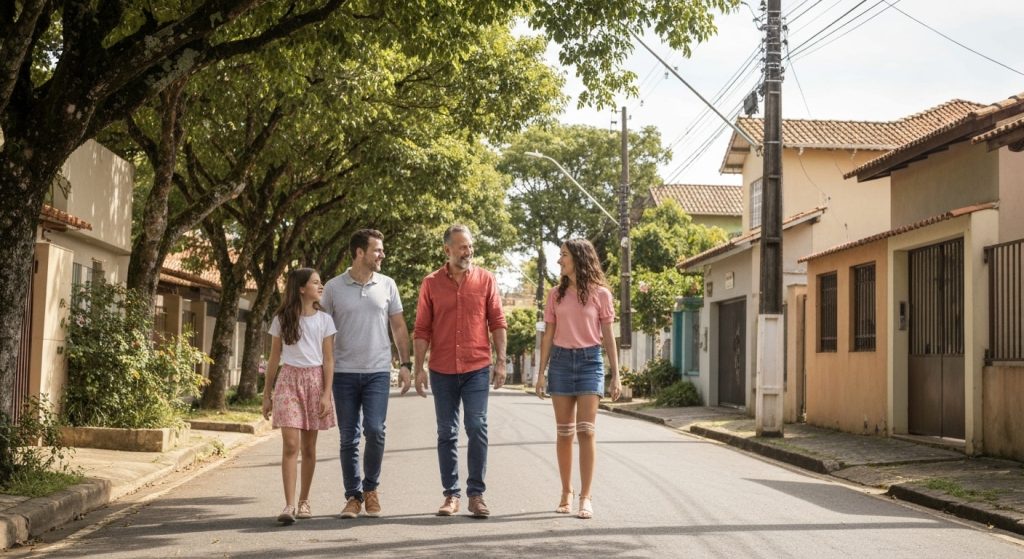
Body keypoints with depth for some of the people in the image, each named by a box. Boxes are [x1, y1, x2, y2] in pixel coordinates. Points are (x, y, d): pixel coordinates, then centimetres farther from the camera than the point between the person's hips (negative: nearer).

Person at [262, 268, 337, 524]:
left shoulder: (324, 320, 4)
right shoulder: (282, 319, 4)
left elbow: (328, 359, 2)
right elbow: (274, 359, 8)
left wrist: (326, 394, -7)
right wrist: (267, 394, 7)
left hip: (314, 380, 1)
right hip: (288, 380, -1)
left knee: (309, 446, 6)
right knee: (291, 445, -12)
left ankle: (304, 501, 17)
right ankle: (289, 505, -13)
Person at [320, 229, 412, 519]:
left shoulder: (387, 285, 6)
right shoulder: (333, 287, 1)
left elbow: (398, 327, 11)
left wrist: (405, 364, 5)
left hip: (378, 372, 0)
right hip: (344, 372, 0)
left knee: (374, 431, -10)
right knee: (348, 438, 4)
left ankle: (371, 488, 11)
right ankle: (353, 496, 14)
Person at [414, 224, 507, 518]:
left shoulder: (486, 279, 3)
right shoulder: (431, 283, 3)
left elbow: (497, 322, 3)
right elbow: (422, 330, 4)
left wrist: (501, 361, -2)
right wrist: (419, 368, -1)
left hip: (477, 368, -1)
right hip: (442, 370, 1)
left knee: (477, 428, -6)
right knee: (447, 433, 6)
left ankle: (476, 494, 3)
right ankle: (451, 494, 15)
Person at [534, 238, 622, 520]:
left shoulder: (600, 294, 1)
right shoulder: (556, 295, 8)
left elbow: (607, 336, 3)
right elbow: (548, 335, 9)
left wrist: (616, 375, -1)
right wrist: (541, 372, 4)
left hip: (590, 361, -2)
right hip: (561, 361, 3)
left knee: (586, 430, -9)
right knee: (564, 432, 5)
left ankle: (585, 498, -5)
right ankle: (566, 494, 15)